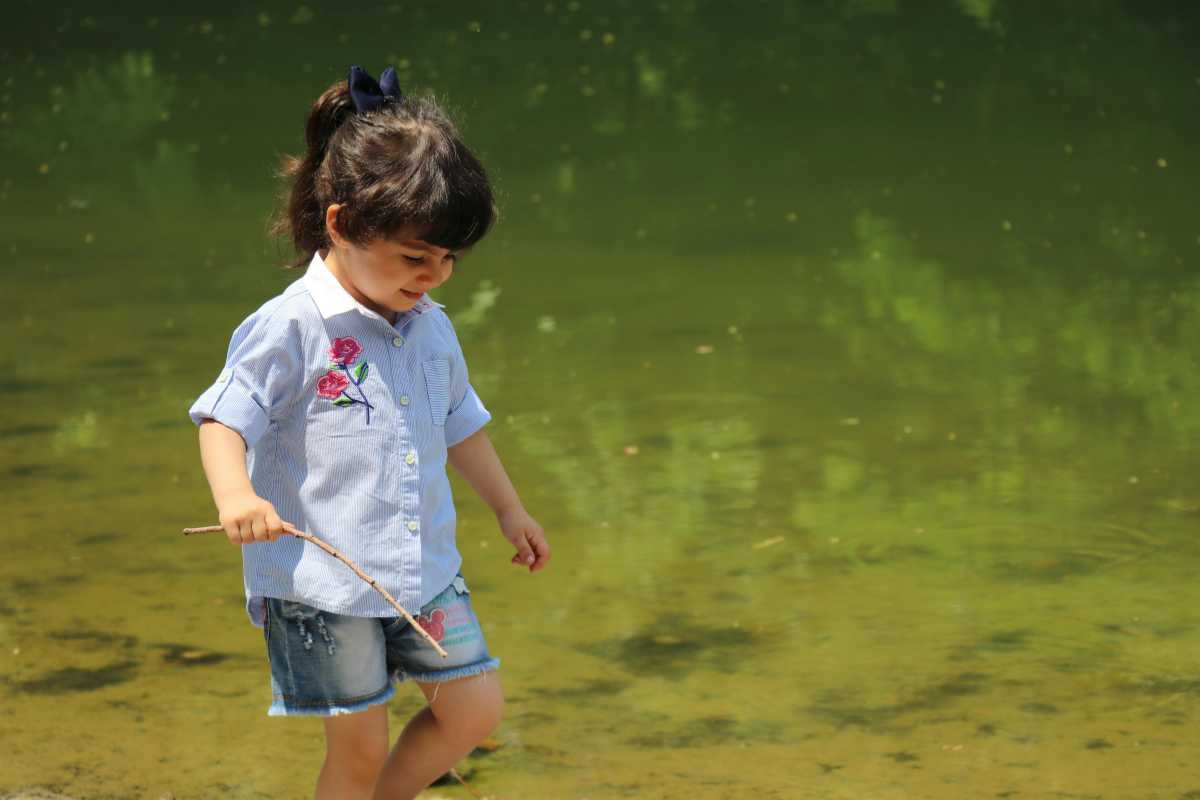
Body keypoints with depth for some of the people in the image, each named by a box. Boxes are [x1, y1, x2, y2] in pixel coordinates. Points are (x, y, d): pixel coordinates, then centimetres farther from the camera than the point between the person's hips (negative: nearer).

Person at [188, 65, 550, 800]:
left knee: (476, 709, 6)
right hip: (320, 580, -7)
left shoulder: (430, 329, 8)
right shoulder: (292, 328, -14)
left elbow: (460, 424, 23)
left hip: (424, 569, 7)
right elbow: (223, 419, -16)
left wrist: (510, 508, 32)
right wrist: (235, 496, -34)